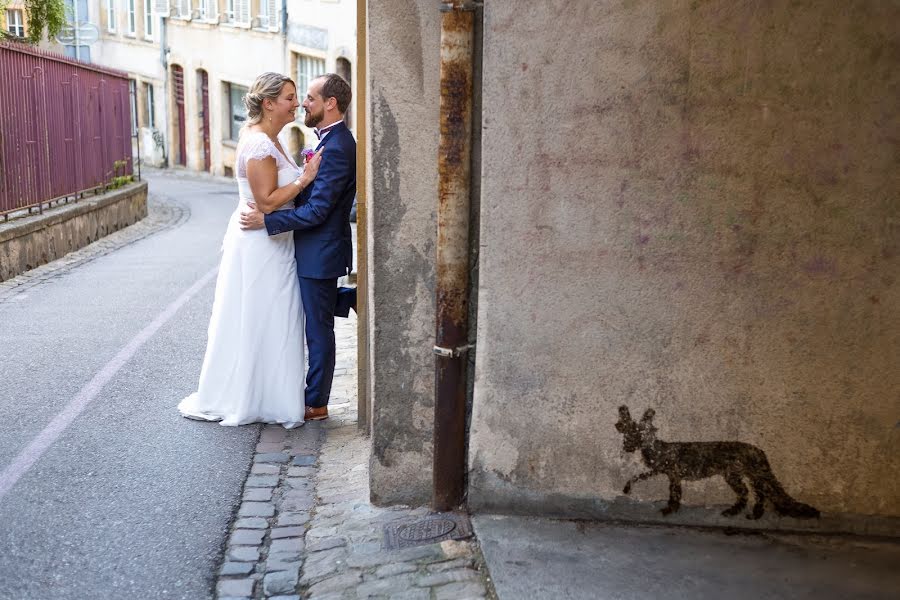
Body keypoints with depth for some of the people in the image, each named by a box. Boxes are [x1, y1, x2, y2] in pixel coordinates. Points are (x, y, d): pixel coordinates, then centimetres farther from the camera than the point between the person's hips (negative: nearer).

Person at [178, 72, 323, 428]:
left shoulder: (267, 140, 12)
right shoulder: (258, 143, -19)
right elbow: (266, 201, -22)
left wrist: (303, 174, 9)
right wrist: (304, 179, -19)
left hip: (271, 243, 10)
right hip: (259, 247, -10)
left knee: (268, 321, 16)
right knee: (254, 322, 1)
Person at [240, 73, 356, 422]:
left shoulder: (336, 148, -22)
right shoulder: (334, 141, 11)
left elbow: (317, 210, -25)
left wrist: (266, 220, -22)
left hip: (321, 252, -10)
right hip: (319, 250, 10)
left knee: (319, 330, 2)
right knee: (319, 328, 17)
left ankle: (316, 404, 13)